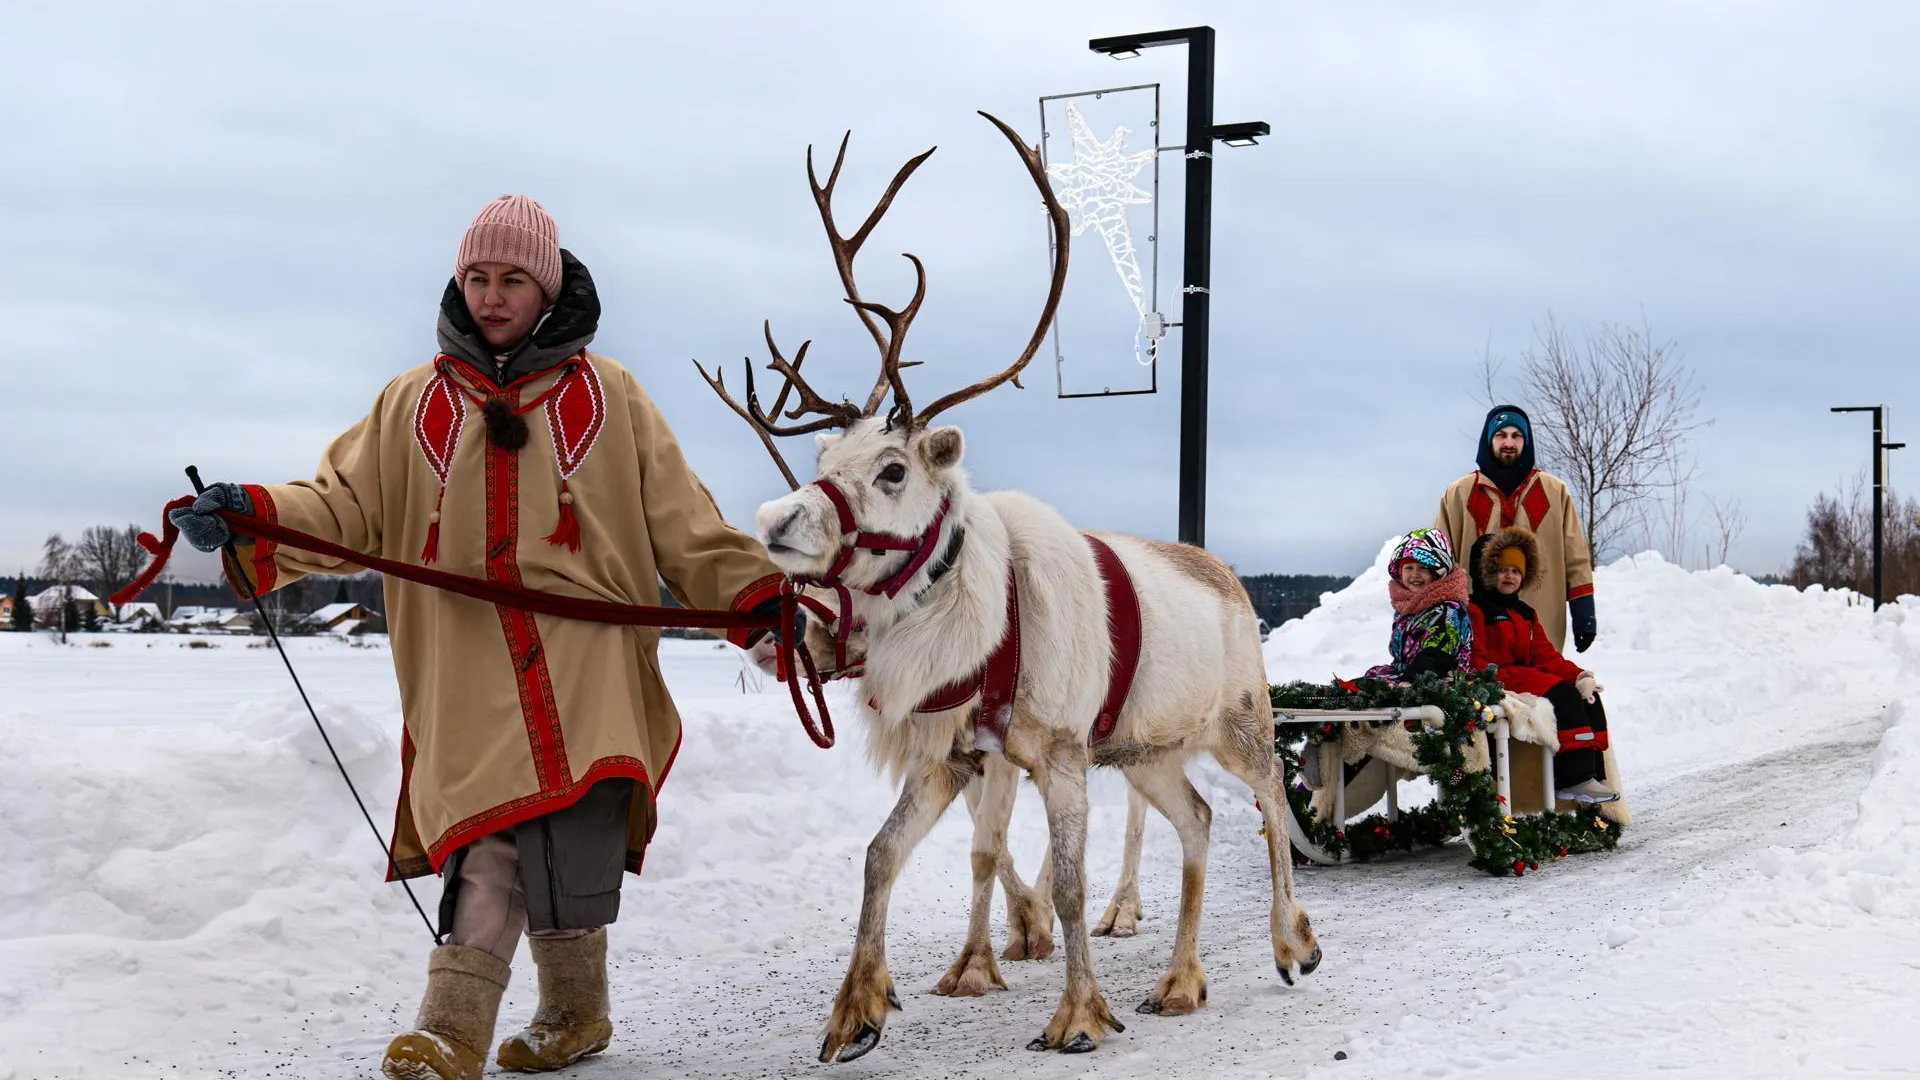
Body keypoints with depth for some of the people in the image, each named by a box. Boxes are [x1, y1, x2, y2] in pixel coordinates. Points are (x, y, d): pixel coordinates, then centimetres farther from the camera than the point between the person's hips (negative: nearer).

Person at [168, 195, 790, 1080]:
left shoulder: (605, 394, 15)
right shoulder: (414, 402, 19)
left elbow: (679, 520, 15)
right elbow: (344, 509, 13)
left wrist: (752, 595, 4)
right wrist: (250, 517, -5)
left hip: (582, 648, -1)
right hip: (468, 664, 1)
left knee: (560, 831, -17)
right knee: (496, 831, -13)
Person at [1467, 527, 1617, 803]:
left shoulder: (1525, 613, 25)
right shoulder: (1474, 610, -3)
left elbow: (1545, 654, 13)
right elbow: (1477, 663, -13)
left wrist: (1577, 675, -4)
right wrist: (1500, 677, -29)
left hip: (1526, 676, 9)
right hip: (1499, 684, -9)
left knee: (1590, 699, -10)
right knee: (1563, 696, -28)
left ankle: (1593, 771, -17)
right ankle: (1574, 779, -32)